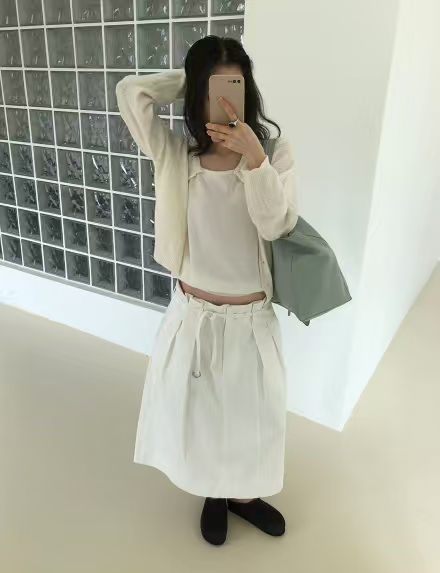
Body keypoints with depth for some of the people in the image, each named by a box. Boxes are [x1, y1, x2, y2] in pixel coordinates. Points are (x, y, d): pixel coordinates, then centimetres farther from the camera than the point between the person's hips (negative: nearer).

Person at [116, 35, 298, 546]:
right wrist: (190, 80, -8)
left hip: (251, 318, 0)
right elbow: (130, 92, -16)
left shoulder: (275, 151, -7)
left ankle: (242, 493, 50)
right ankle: (213, 494, 50)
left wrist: (252, 156, -31)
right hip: (192, 315, 0)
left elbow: (275, 226, -19)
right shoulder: (176, 155, -7)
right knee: (197, 411, 19)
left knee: (253, 411, 19)